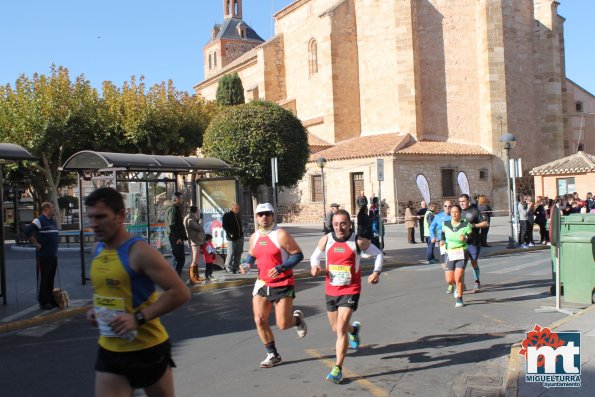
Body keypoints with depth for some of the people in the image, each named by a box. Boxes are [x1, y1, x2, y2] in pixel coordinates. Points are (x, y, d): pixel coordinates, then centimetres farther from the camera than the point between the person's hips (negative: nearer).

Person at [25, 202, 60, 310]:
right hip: (43, 256, -8)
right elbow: (27, 232, -23)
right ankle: (43, 302, 5)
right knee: (43, 279, -1)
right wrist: (36, 244, -16)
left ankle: (51, 300, 23)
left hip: (53, 255, 8)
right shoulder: (39, 220, -13)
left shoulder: (52, 221, 14)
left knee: (51, 279, 14)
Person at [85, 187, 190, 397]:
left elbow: (180, 293, -23)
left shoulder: (139, 252, -20)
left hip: (148, 348, -6)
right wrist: (97, 310, 5)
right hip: (109, 351, 6)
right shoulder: (98, 250, 4)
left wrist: (139, 318, -27)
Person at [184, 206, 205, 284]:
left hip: (197, 241, 11)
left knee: (197, 259, 15)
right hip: (194, 241, -11)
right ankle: (191, 277, -9)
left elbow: (198, 228, 14)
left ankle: (196, 275, 22)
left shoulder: (192, 219, 16)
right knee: (195, 259, -12)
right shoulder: (190, 220, -17)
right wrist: (200, 222, -4)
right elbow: (199, 228, -22)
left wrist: (198, 220, 2)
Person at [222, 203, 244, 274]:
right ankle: (228, 267, 8)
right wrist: (230, 233, -18)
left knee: (238, 253, 8)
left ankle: (235, 267, 17)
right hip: (232, 238, -7)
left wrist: (242, 232, 13)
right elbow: (224, 226, -10)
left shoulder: (238, 215, 16)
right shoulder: (227, 215, -5)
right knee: (231, 253, -5)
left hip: (240, 237, 7)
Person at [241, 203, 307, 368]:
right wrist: (247, 264, 0)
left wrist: (281, 268, -26)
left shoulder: (281, 234, -14)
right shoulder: (254, 237, 5)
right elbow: (251, 254, 22)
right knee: (260, 320, -2)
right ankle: (273, 355, 16)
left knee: (282, 324, -5)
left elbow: (298, 254, -14)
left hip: (283, 284, -5)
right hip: (262, 284, 5)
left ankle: (297, 318, 32)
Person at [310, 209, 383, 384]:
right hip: (331, 290, 4)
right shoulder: (326, 240, -4)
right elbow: (315, 255, 12)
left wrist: (377, 272, -11)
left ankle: (338, 369, -4)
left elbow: (378, 253, 4)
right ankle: (354, 329, 54)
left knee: (341, 328, -15)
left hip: (351, 290, -4)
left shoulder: (359, 241, -11)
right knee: (336, 328, 18)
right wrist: (314, 266, -11)